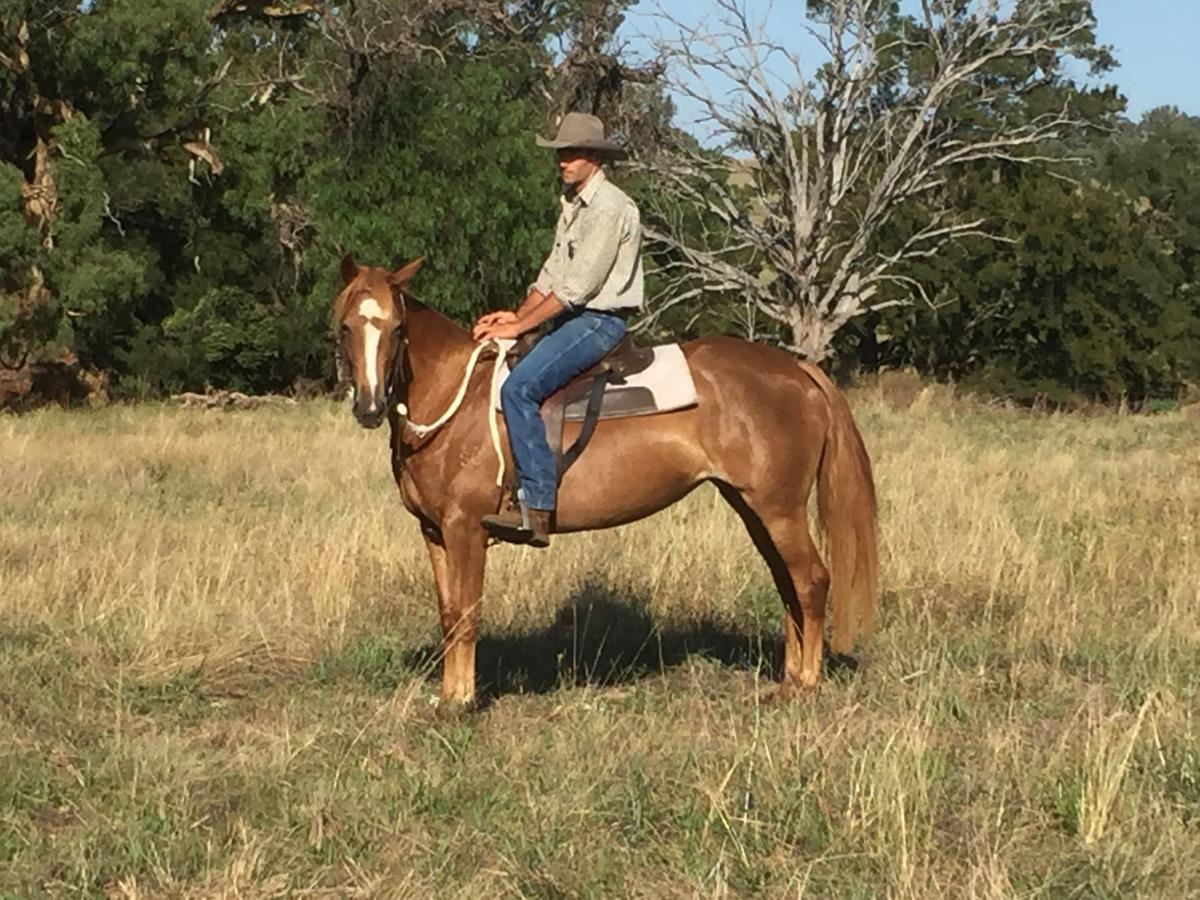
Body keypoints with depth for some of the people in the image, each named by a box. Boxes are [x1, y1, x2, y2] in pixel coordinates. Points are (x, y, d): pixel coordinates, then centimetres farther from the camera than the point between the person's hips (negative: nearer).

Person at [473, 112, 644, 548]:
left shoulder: (610, 208, -15)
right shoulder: (573, 203, 17)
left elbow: (577, 286, -19)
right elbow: (552, 273, 19)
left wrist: (520, 327, -17)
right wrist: (518, 315, 3)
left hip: (600, 321, -10)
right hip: (572, 318, 11)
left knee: (520, 387, -26)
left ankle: (538, 508, -28)